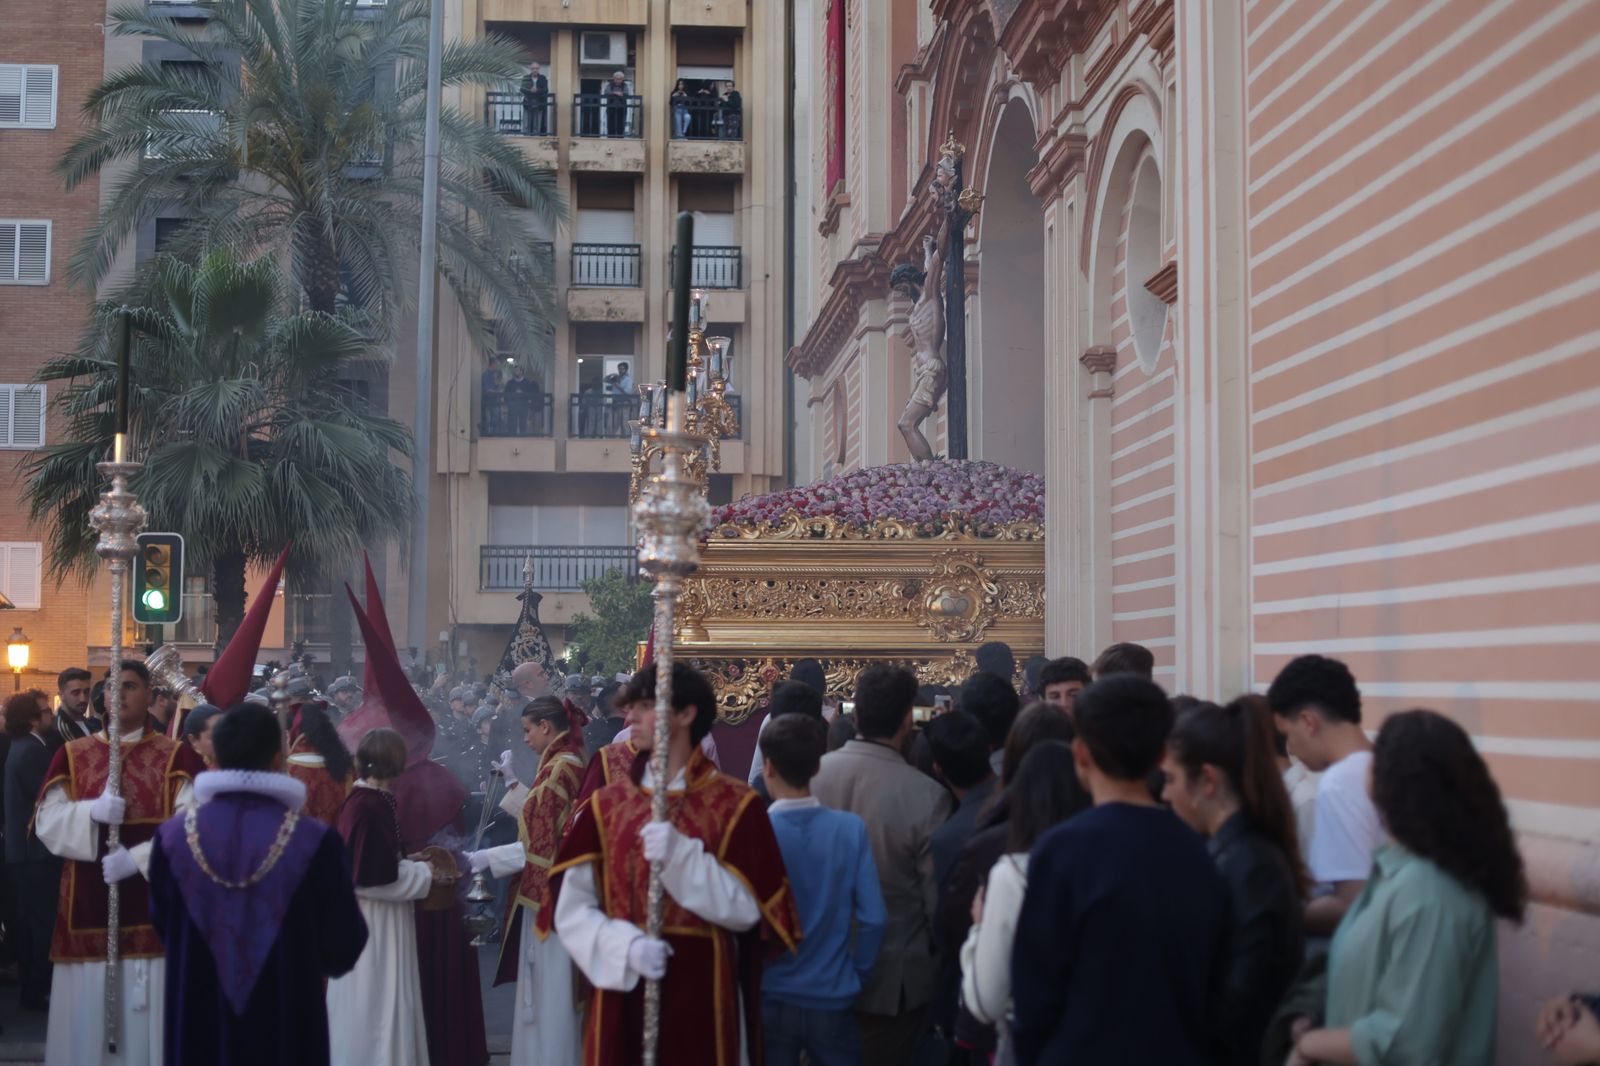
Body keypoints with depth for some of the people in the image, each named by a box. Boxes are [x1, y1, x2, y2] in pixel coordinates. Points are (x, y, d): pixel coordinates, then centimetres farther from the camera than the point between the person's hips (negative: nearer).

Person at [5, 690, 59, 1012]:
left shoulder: (25, 746, 12)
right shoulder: (32, 750, -18)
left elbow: (43, 794, 10)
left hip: (26, 848, 10)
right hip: (36, 850, -10)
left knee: (30, 920, 15)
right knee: (44, 921, -4)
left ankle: (30, 986, 23)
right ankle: (39, 990, 1)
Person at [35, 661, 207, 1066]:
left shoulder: (177, 756, 3)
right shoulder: (71, 755, 10)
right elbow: (47, 822, 1)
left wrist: (138, 858, -18)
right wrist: (92, 812, -17)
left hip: (153, 906, -2)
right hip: (88, 907, 2)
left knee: (147, 1016, -1)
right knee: (87, 1015, 4)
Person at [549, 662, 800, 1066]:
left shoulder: (735, 804, -2)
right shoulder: (605, 805, 5)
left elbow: (747, 909, -8)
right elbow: (571, 908, 1)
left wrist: (682, 855, -19)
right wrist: (625, 945, -16)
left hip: (702, 995, -2)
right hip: (621, 992, 2)